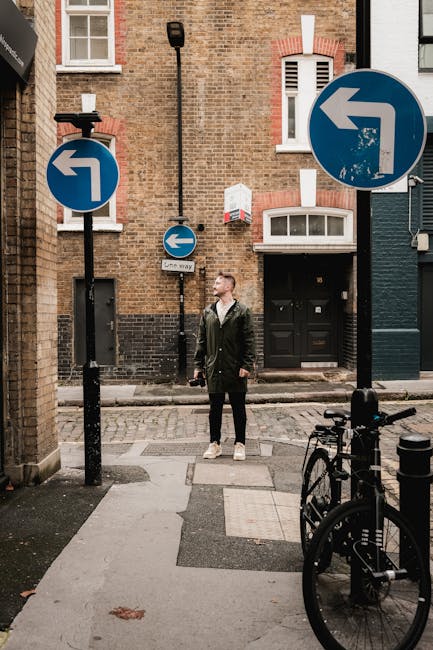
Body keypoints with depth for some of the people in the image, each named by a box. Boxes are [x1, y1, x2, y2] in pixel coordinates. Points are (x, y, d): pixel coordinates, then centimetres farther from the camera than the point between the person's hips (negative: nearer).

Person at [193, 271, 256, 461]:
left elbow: (249, 341, -5)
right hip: (213, 369, 4)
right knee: (215, 408, 10)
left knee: (238, 408, 6)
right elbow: (201, 340, 11)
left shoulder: (242, 312, -3)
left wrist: (247, 365, -12)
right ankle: (215, 443, 22)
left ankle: (240, 444, 17)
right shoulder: (208, 312, 9)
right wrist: (198, 365, 6)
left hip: (235, 370, -3)